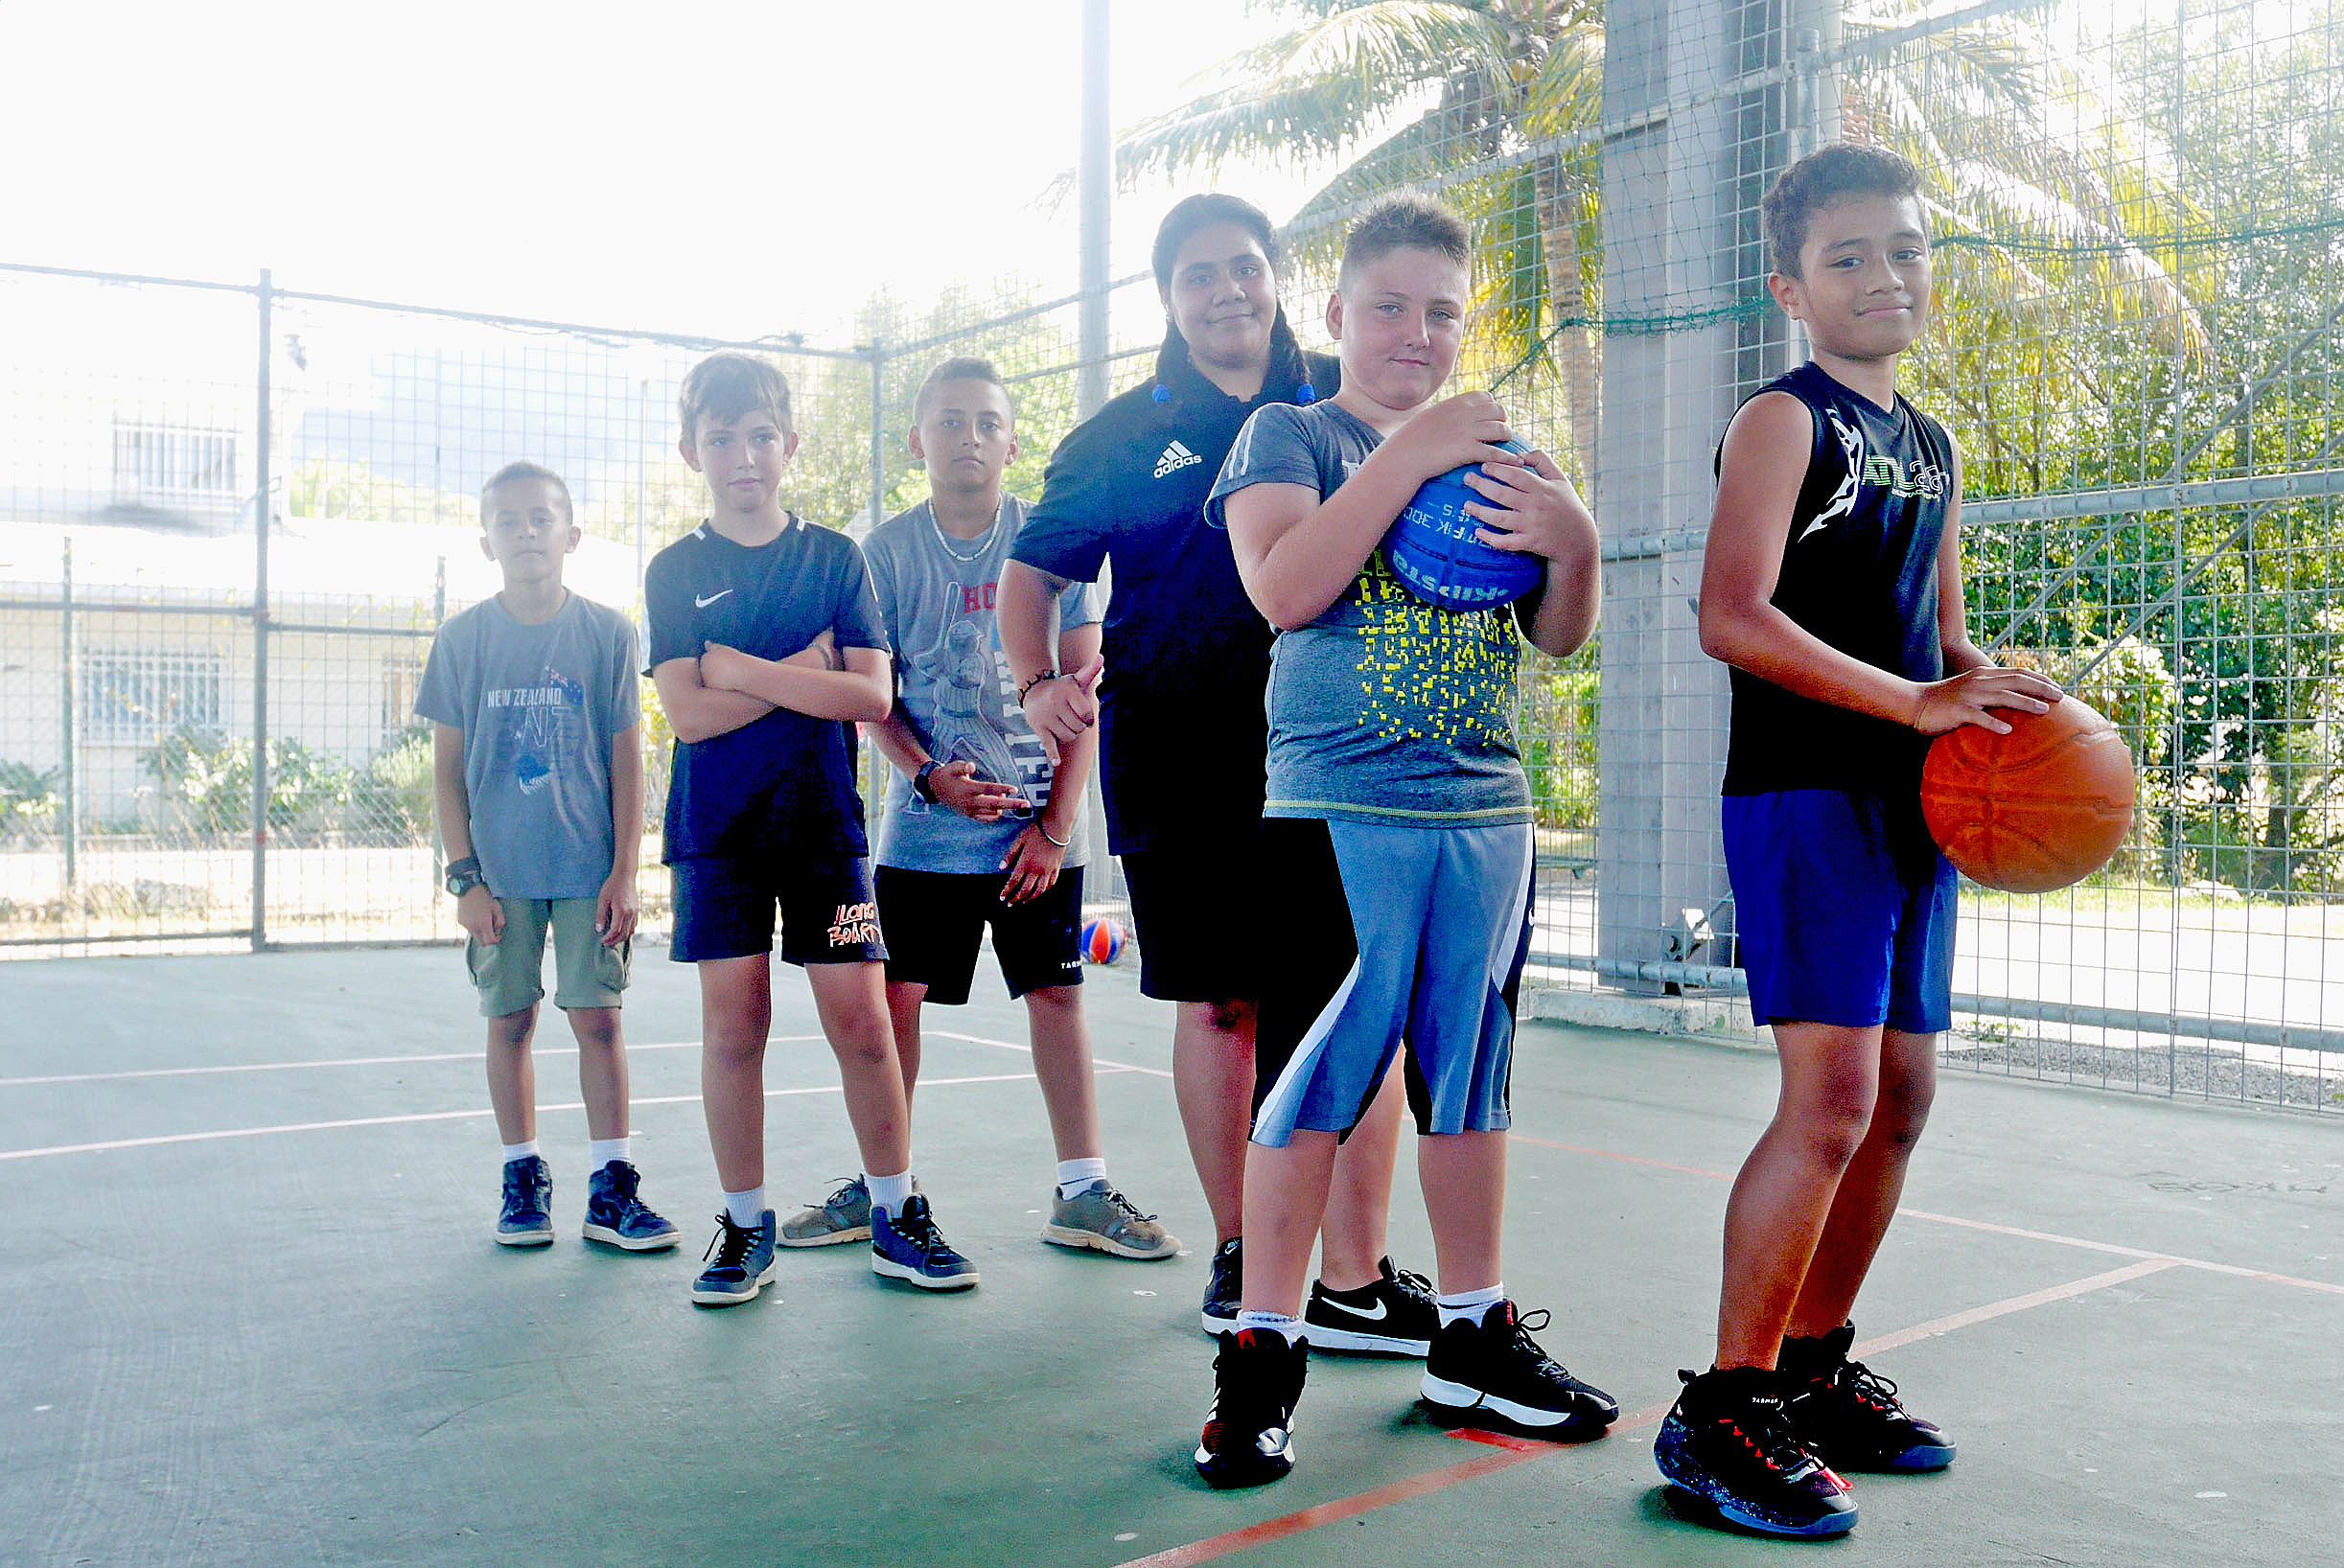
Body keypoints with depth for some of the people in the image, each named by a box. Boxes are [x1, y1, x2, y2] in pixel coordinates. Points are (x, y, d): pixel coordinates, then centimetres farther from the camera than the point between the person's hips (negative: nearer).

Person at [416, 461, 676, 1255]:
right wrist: (465, 877, -2)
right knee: (510, 1020, 7)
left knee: (597, 1017, 0)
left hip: (590, 867, -1)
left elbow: (626, 758, 1)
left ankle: (611, 1187, 7)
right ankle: (523, 1177, 20)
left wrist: (624, 870, -4)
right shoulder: (463, 638, 2)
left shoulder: (607, 632, 0)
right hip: (500, 871, 1)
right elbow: (447, 767, 4)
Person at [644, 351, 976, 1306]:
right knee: (733, 1019, 2)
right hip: (717, 826, 0)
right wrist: (802, 670, -8)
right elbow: (687, 713, -6)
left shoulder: (837, 558, 6)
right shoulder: (674, 572, 5)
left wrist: (739, 669, -8)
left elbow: (872, 695, -6)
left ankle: (897, 1217, 10)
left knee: (860, 1016, -3)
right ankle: (745, 1225, 15)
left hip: (823, 818, 0)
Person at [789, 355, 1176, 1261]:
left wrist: (1054, 826, -7)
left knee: (1057, 994, 3)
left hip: (1038, 825, 0)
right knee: (894, 996, 3)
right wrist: (933, 777, -14)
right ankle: (876, 1185, 17)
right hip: (924, 824, 1)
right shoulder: (887, 551, 2)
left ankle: (1082, 1192, 12)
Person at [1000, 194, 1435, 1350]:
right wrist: (1037, 681, -7)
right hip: (1181, 764, 0)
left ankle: (1352, 1276, 5)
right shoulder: (1125, 434, 9)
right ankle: (1240, 1255, 22)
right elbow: (1034, 568, 12)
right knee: (1216, 1005, 7)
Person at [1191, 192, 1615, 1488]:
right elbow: (1284, 590, -15)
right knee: (1308, 1085, -3)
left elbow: (1561, 635, 12)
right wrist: (1406, 457, -18)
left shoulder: (1494, 458, 16)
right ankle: (1262, 1352, 9)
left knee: (1470, 1084, 12)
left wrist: (1573, 543, -9)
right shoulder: (1290, 436, 3)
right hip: (1337, 813, -5)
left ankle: (1472, 1339, 25)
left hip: (1488, 812, 5)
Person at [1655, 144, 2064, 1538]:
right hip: (1805, 788, -8)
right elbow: (1734, 617, -18)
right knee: (1831, 1096, -15)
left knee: (1902, 1096, 10)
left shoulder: (1933, 449, 20)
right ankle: (1725, 1410, -4)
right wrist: (1916, 699, -23)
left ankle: (1815, 1367, 24)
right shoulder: (1786, 419, -5)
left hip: (1912, 800, 9)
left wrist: (2010, 706, 5)